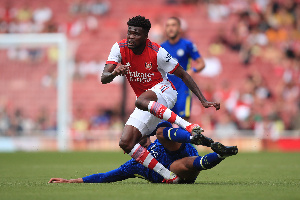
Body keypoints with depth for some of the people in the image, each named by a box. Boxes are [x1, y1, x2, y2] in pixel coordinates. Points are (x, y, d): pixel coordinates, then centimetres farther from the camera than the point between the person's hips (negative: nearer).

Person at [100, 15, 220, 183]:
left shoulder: (157, 52, -16)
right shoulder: (120, 48, -7)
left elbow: (183, 75, -8)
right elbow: (104, 79, -14)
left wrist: (203, 100, -14)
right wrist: (114, 73, -39)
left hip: (163, 90, -6)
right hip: (148, 106, 6)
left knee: (141, 101, -41)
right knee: (126, 143, -12)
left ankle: (189, 127, -46)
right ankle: (168, 176, -19)